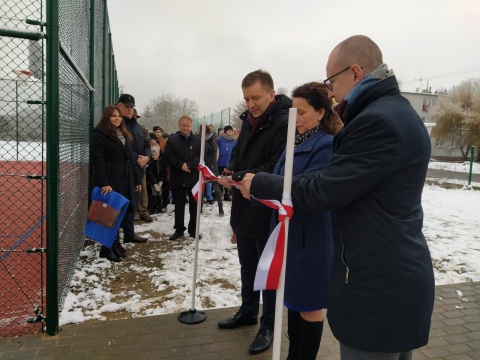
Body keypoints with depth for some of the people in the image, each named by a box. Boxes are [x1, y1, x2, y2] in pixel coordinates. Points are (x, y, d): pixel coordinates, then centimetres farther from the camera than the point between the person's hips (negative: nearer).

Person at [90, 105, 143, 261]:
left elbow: (130, 158, 20)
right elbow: (97, 160, -16)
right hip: (110, 181, -8)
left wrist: (137, 179, 16)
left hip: (126, 180, 8)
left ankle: (129, 236, 20)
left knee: (128, 209, 10)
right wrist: (103, 182, -24)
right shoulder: (99, 133, -6)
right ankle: (108, 246, 4)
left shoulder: (124, 135, 20)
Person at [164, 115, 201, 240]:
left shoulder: (198, 140, 4)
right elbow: (168, 156, -5)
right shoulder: (172, 140, 4)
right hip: (177, 178, 0)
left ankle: (193, 229, 20)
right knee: (179, 205, 9)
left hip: (194, 178, 0)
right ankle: (179, 229, 20)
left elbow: (201, 156, -6)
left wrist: (189, 165, -19)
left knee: (194, 205, 8)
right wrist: (181, 165, -17)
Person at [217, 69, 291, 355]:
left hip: (267, 212, -8)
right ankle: (248, 312, 40)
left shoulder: (284, 123, -18)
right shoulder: (249, 121, 10)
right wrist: (230, 171, -5)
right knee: (247, 265, 21)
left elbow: (277, 169, -25)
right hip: (244, 208, 8)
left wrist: (239, 177, -25)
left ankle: (268, 326, 26)